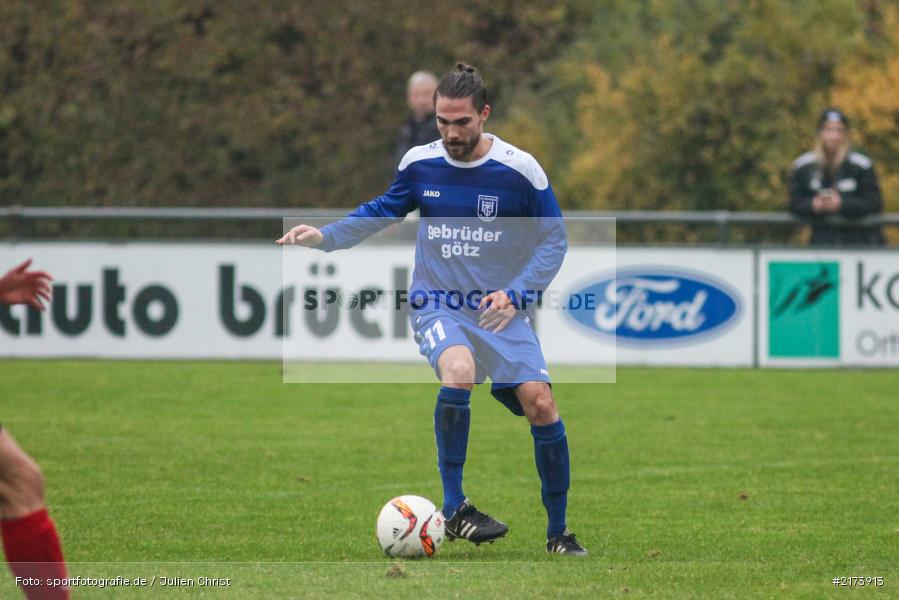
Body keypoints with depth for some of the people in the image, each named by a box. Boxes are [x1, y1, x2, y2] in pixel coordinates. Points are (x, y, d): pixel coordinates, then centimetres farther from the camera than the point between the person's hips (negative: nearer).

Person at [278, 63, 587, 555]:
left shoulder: (521, 170, -9)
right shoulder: (420, 164, -2)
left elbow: (554, 241, -2)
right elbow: (383, 211, 16)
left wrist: (514, 293, -16)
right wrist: (325, 237, 2)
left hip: (502, 310, 0)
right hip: (438, 306, 0)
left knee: (540, 404, -13)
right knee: (458, 369, -32)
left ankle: (558, 534, 6)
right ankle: (454, 509, -25)